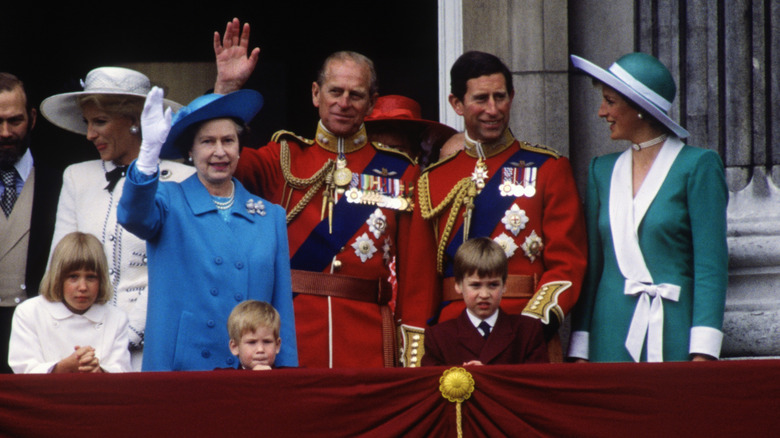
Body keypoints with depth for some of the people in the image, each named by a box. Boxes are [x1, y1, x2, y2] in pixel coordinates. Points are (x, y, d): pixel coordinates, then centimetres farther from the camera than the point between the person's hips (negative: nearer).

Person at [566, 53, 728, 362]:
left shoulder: (698, 166, -3)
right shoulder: (602, 171, 13)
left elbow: (711, 265, -8)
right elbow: (591, 266, 13)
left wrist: (702, 354, -16)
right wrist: (579, 351, 6)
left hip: (674, 337, -4)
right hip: (611, 342, 4)